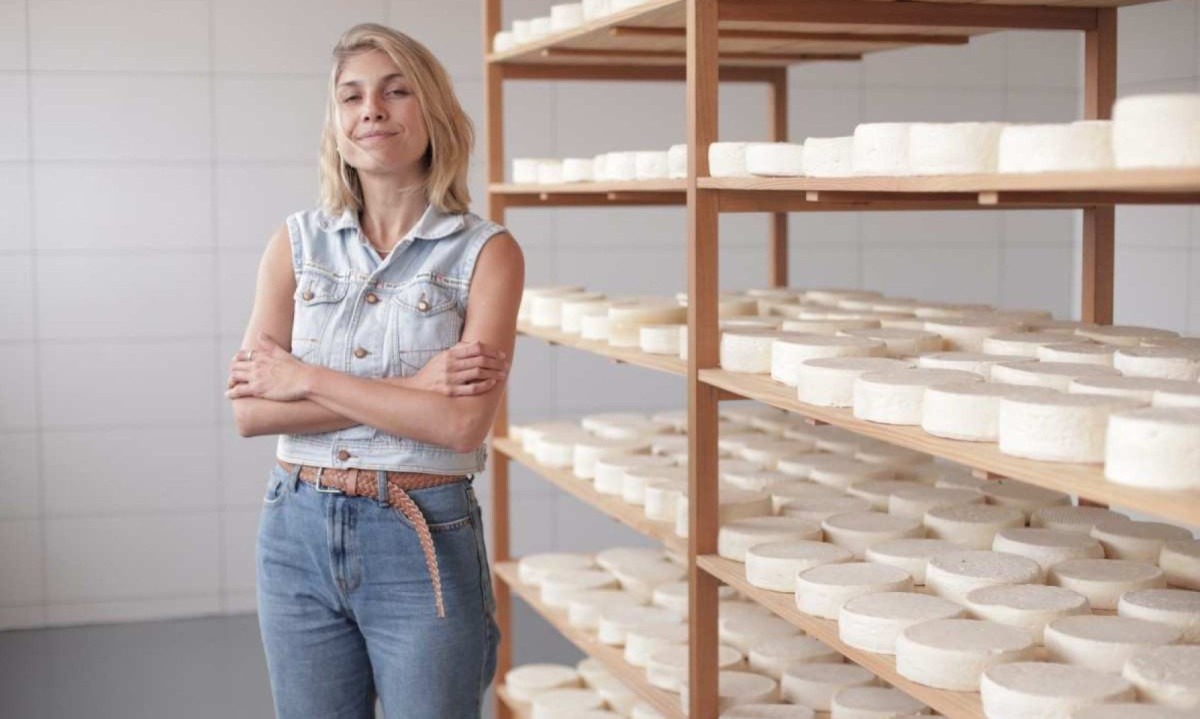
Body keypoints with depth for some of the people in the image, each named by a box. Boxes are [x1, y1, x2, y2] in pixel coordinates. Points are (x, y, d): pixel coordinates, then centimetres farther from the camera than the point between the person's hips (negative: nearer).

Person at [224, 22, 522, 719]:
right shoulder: (298, 242, 3)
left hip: (423, 542, -3)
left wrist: (306, 379, -12)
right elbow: (250, 409, -6)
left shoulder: (486, 251, -5)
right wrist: (411, 387, -15)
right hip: (299, 533, 3)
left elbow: (463, 423, -17)